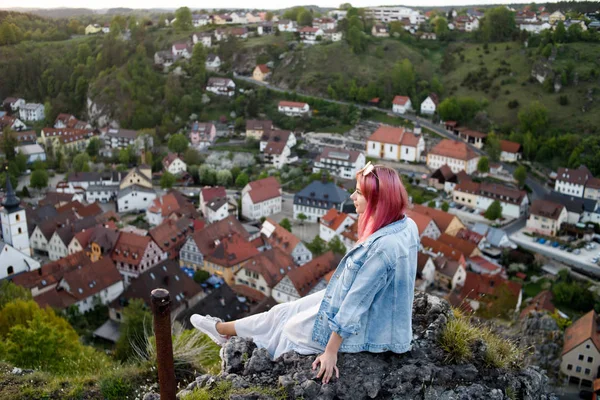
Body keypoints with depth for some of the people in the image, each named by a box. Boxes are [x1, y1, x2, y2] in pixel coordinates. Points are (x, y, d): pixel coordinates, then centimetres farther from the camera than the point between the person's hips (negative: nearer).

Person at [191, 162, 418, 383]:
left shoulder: (381, 247, -33)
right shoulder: (407, 226, -4)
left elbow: (356, 302, -27)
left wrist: (331, 351, -19)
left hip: (360, 330, -8)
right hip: (377, 317, 8)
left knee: (283, 320, 14)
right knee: (287, 311, 18)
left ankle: (223, 329, 40)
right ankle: (224, 329, 38)